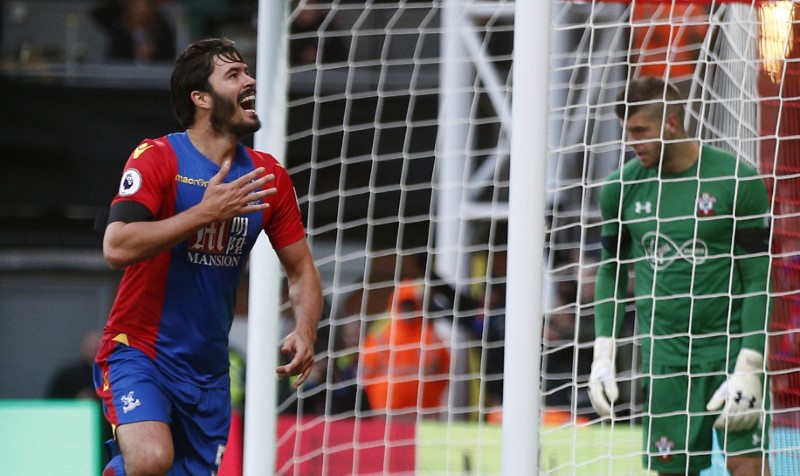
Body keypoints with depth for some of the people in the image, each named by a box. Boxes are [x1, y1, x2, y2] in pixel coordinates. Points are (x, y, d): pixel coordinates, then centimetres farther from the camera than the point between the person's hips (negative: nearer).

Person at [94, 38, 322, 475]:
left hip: (208, 370, 6)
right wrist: (207, 212, -23)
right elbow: (116, 248, -23)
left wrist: (305, 330, -7)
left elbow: (301, 269, 13)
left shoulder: (269, 177, 6)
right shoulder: (157, 159, -11)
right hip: (138, 353, -6)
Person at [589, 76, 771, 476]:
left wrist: (749, 368, -13)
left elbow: (757, 280, -7)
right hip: (663, 350, 3)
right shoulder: (621, 188, 3)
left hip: (730, 339, -3)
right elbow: (611, 271, 13)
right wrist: (603, 356, 5)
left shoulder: (737, 182, -8)